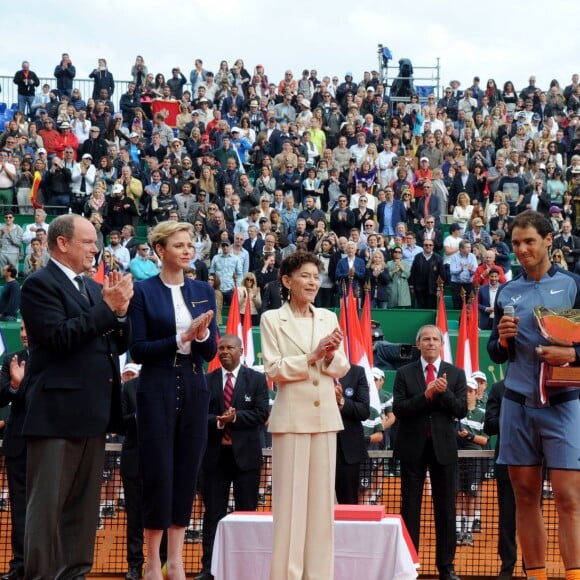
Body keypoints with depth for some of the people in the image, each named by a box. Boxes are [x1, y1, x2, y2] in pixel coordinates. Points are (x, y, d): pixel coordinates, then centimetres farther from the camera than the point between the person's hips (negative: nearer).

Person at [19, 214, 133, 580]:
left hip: (93, 411, 8)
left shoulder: (95, 288, 17)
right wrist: (106, 307, -16)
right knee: (48, 504, -3)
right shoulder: (40, 284, -6)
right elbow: (59, 337, -18)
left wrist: (120, 310, -3)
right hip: (57, 411, -8)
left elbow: (120, 344, 16)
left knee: (85, 503, 12)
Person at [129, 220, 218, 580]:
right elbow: (138, 350, -8)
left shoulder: (204, 291, 9)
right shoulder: (143, 291, -3)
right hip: (158, 389, -4)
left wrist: (202, 333, -15)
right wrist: (181, 338, -17)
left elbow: (210, 352, 6)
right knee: (158, 474, -2)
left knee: (187, 474, 5)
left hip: (194, 389, 4)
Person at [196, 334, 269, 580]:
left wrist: (235, 417, -16)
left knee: (247, 512, 3)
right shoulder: (207, 381, 8)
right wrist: (218, 422, -17)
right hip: (215, 454, 1)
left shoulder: (257, 379, 5)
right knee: (213, 513, 3)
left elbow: (261, 413, -4)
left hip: (246, 453, -1)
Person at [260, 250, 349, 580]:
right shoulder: (272, 319, -1)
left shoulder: (329, 318, 10)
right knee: (291, 496, -2)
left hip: (325, 416, 4)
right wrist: (313, 356, -15)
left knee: (322, 495, 6)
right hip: (292, 416, -4)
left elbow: (342, 369, 8)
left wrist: (330, 355, -12)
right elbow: (274, 370, -8)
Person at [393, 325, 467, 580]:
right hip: (413, 446, -1)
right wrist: (425, 395, -20)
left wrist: (445, 392, -19)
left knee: (445, 509, 4)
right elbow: (398, 410, -8)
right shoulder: (404, 373, 3)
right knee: (410, 508, 4)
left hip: (443, 447, 1)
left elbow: (461, 411, -2)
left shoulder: (456, 374, 5)